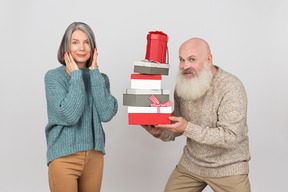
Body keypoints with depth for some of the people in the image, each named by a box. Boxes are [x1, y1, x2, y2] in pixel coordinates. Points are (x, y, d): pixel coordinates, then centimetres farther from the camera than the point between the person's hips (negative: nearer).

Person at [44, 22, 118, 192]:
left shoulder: (100, 78, 8)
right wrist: (76, 76, -11)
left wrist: (95, 73, -7)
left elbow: (106, 114, -9)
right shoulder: (54, 77, -4)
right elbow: (69, 115, -17)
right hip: (64, 156, -4)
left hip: (94, 156, 4)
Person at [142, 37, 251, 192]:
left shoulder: (231, 87, -21)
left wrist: (188, 128, -33)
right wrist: (161, 133, -13)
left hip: (227, 166, -5)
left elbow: (231, 137, -27)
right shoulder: (182, 84, -1)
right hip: (191, 163, 5)